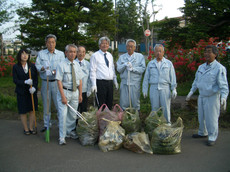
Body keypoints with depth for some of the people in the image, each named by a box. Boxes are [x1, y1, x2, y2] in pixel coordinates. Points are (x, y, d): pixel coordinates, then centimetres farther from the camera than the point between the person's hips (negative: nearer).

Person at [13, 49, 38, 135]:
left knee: (32, 110, 7)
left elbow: (36, 79, 0)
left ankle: (31, 128, 22)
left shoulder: (32, 66, 2)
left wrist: (34, 87, -18)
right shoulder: (16, 67, -3)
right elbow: (15, 80, -8)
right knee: (23, 111, 7)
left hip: (32, 91, 2)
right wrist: (25, 82, -24)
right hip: (21, 92, -2)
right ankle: (26, 129, 22)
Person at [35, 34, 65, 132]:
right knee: (46, 105, 9)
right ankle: (46, 124, 22)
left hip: (56, 82, -1)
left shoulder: (60, 54, 6)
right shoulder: (41, 54, 9)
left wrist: (56, 71, -23)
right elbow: (37, 66, 1)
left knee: (59, 104, -3)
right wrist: (42, 68, -21)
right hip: (45, 82, 2)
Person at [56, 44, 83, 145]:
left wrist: (80, 94, 8)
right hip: (64, 91, -5)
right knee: (63, 115, -7)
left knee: (73, 115, 14)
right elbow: (59, 81, -13)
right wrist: (63, 96, -18)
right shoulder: (61, 65, -10)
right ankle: (62, 137, 6)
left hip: (75, 92, 5)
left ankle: (70, 132, 33)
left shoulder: (77, 65, 6)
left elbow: (80, 81, 10)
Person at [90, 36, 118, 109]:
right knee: (101, 105, -2)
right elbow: (92, 71, -7)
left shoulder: (110, 55, 15)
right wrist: (93, 85, -13)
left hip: (110, 83, 6)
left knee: (110, 103, 11)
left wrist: (115, 81, 17)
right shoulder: (95, 56, -3)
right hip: (100, 83, -6)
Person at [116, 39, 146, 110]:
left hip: (135, 83, -2)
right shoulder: (122, 57, 13)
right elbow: (118, 69, 2)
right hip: (124, 83, 2)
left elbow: (142, 69, -5)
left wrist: (133, 68, -16)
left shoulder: (140, 56, 6)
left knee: (135, 103, 3)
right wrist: (124, 65, -15)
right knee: (123, 103, 3)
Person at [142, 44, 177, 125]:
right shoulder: (150, 64, 11)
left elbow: (172, 77, 6)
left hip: (165, 88, -1)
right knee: (154, 108, 4)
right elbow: (146, 78, 11)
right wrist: (145, 89, 6)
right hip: (153, 88, 1)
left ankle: (167, 123, 13)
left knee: (166, 107, -1)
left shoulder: (168, 63, 8)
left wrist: (174, 89, 0)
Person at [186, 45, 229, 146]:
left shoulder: (219, 68, -13)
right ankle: (202, 133, 38)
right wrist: (191, 92, 19)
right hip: (201, 96, 7)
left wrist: (223, 97, -30)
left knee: (211, 118, 1)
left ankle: (212, 138, 17)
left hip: (212, 97, -7)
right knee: (201, 116, 18)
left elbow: (223, 85, -18)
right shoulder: (201, 67, 8)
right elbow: (196, 81, 19)